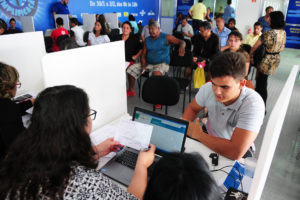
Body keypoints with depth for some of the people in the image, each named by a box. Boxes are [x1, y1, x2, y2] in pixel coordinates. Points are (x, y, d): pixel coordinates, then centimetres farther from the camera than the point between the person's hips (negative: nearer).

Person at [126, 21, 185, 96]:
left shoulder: (166, 37, -4)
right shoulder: (147, 40, 9)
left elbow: (181, 42, -10)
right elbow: (143, 55, 9)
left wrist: (182, 47, -36)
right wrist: (143, 66, -10)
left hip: (162, 64, -5)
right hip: (148, 64, 6)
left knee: (156, 74, -39)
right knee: (131, 69, -4)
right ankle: (131, 90, 12)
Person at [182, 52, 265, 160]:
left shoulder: (253, 104, -29)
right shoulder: (208, 88, -16)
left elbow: (236, 152, -36)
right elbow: (192, 109, 5)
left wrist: (198, 134, -25)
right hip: (209, 141, 3)